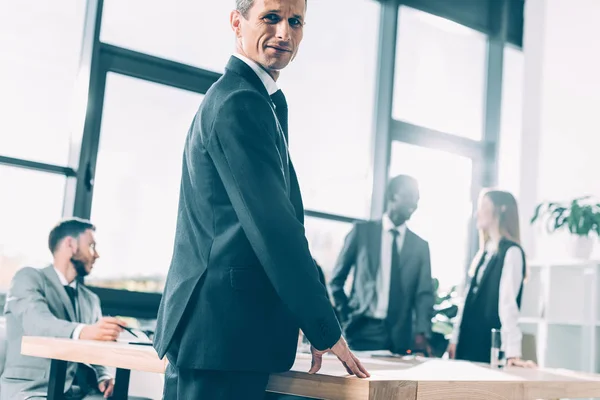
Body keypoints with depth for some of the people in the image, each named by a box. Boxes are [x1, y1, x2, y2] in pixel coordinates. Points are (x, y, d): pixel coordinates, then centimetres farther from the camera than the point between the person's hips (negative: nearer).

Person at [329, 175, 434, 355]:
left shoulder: (420, 245, 10)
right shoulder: (362, 230, 4)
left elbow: (424, 293, 3)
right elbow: (337, 278, 8)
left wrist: (421, 333, -12)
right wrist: (346, 316, 0)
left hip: (399, 335, 2)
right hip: (362, 330, -2)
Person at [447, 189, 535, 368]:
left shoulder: (511, 252, -12)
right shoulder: (483, 253, 14)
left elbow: (508, 302, -20)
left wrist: (513, 352, -24)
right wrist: (455, 338, 13)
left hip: (490, 347, -8)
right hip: (468, 343, 8)